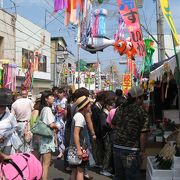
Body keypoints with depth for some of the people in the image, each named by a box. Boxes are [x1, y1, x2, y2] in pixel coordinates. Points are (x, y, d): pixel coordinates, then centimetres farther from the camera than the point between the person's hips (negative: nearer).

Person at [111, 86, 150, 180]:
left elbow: (113, 125, 14)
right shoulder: (141, 112, -13)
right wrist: (142, 150, -6)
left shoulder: (120, 108, 6)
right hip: (131, 150, -6)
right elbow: (143, 134, -16)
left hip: (117, 147, 6)